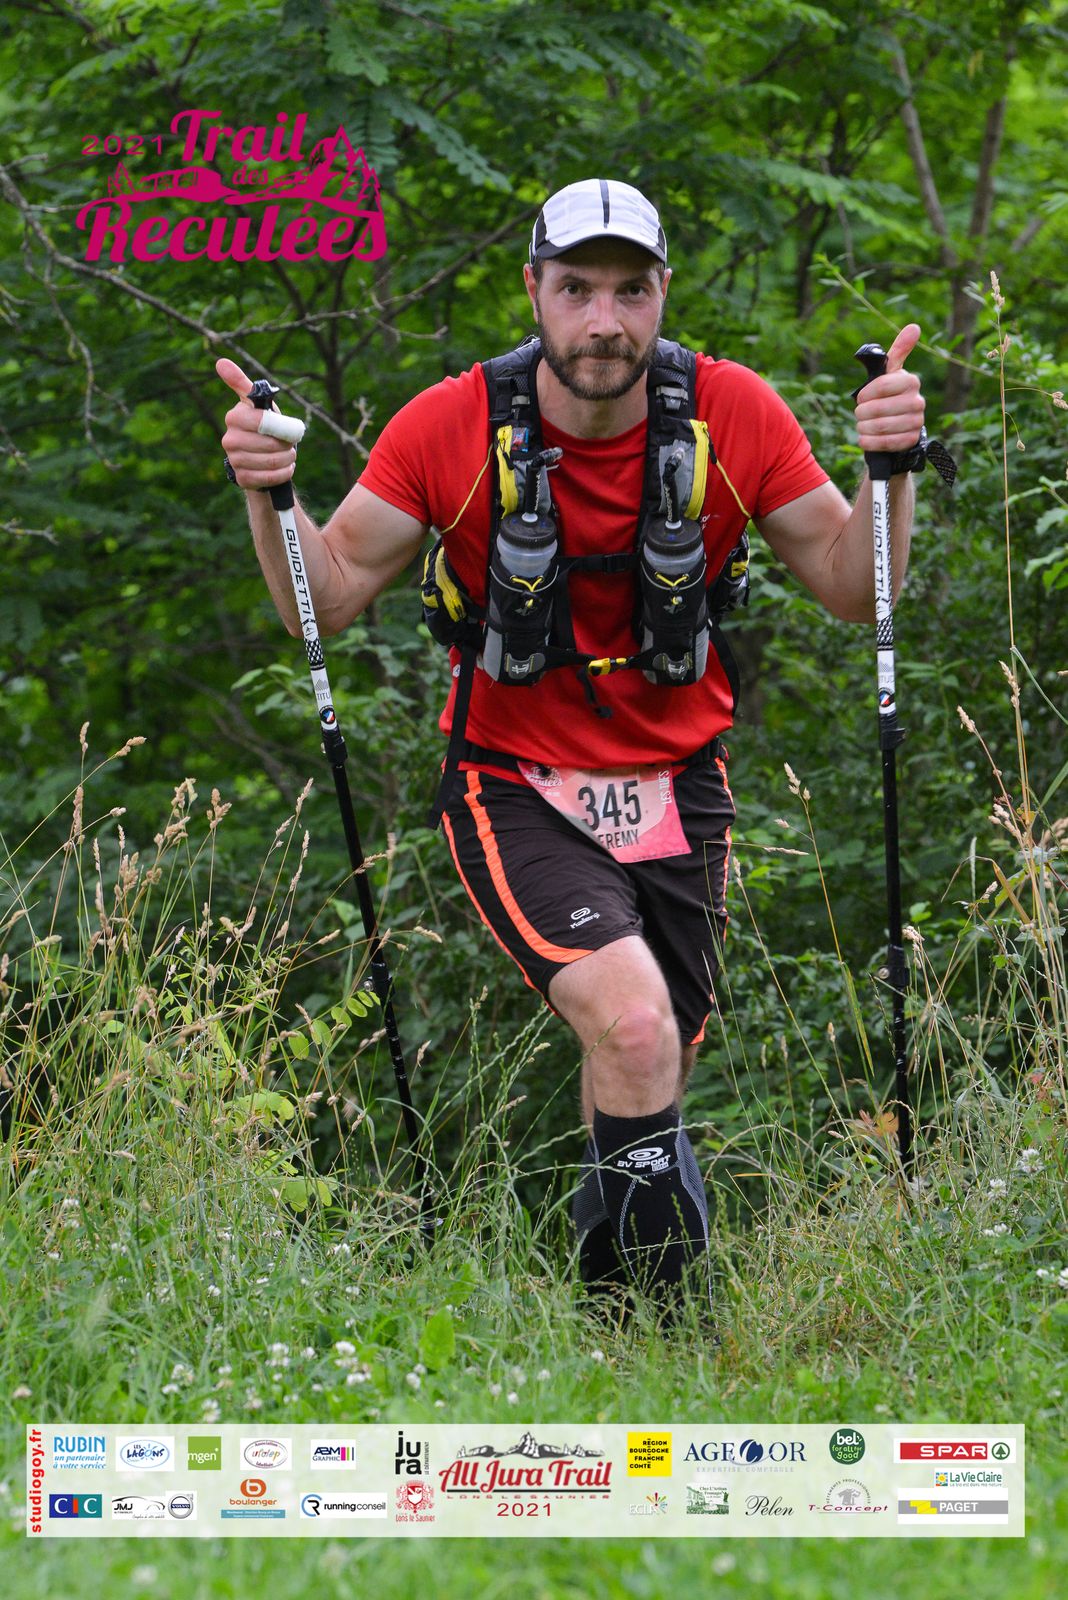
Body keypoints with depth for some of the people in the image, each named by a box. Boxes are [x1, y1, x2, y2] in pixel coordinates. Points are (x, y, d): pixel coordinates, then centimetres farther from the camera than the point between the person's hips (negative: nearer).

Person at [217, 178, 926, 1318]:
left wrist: (889, 471, -19)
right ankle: (662, 1310, -9)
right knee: (632, 1027, -26)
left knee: (648, 1085, 11)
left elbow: (851, 590, -2)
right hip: (516, 788, -3)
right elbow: (328, 601, -5)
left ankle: (603, 1280, 42)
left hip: (676, 787, 3)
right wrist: (270, 493, -22)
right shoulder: (452, 427, -14)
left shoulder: (731, 414, -10)